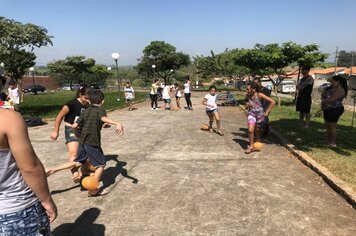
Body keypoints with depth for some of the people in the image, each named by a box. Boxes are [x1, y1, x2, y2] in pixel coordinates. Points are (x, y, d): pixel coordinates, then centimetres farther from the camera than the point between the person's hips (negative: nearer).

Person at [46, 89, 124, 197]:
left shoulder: (85, 111, 14)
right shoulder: (100, 110, -3)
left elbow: (74, 126, 9)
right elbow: (103, 118, -28)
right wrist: (117, 123, -45)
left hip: (82, 141, 7)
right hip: (93, 142, -7)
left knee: (78, 162, 23)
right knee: (100, 164, 7)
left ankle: (51, 170, 19)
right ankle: (93, 190, 10)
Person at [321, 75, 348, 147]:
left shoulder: (339, 90, -16)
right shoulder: (333, 88, 15)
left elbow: (331, 99, -24)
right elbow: (324, 94, 20)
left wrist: (323, 100, -4)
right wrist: (324, 91, -3)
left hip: (334, 110, -10)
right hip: (328, 110, 10)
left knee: (332, 126, -3)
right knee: (327, 126, 15)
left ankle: (333, 143, 5)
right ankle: (328, 141, 25)